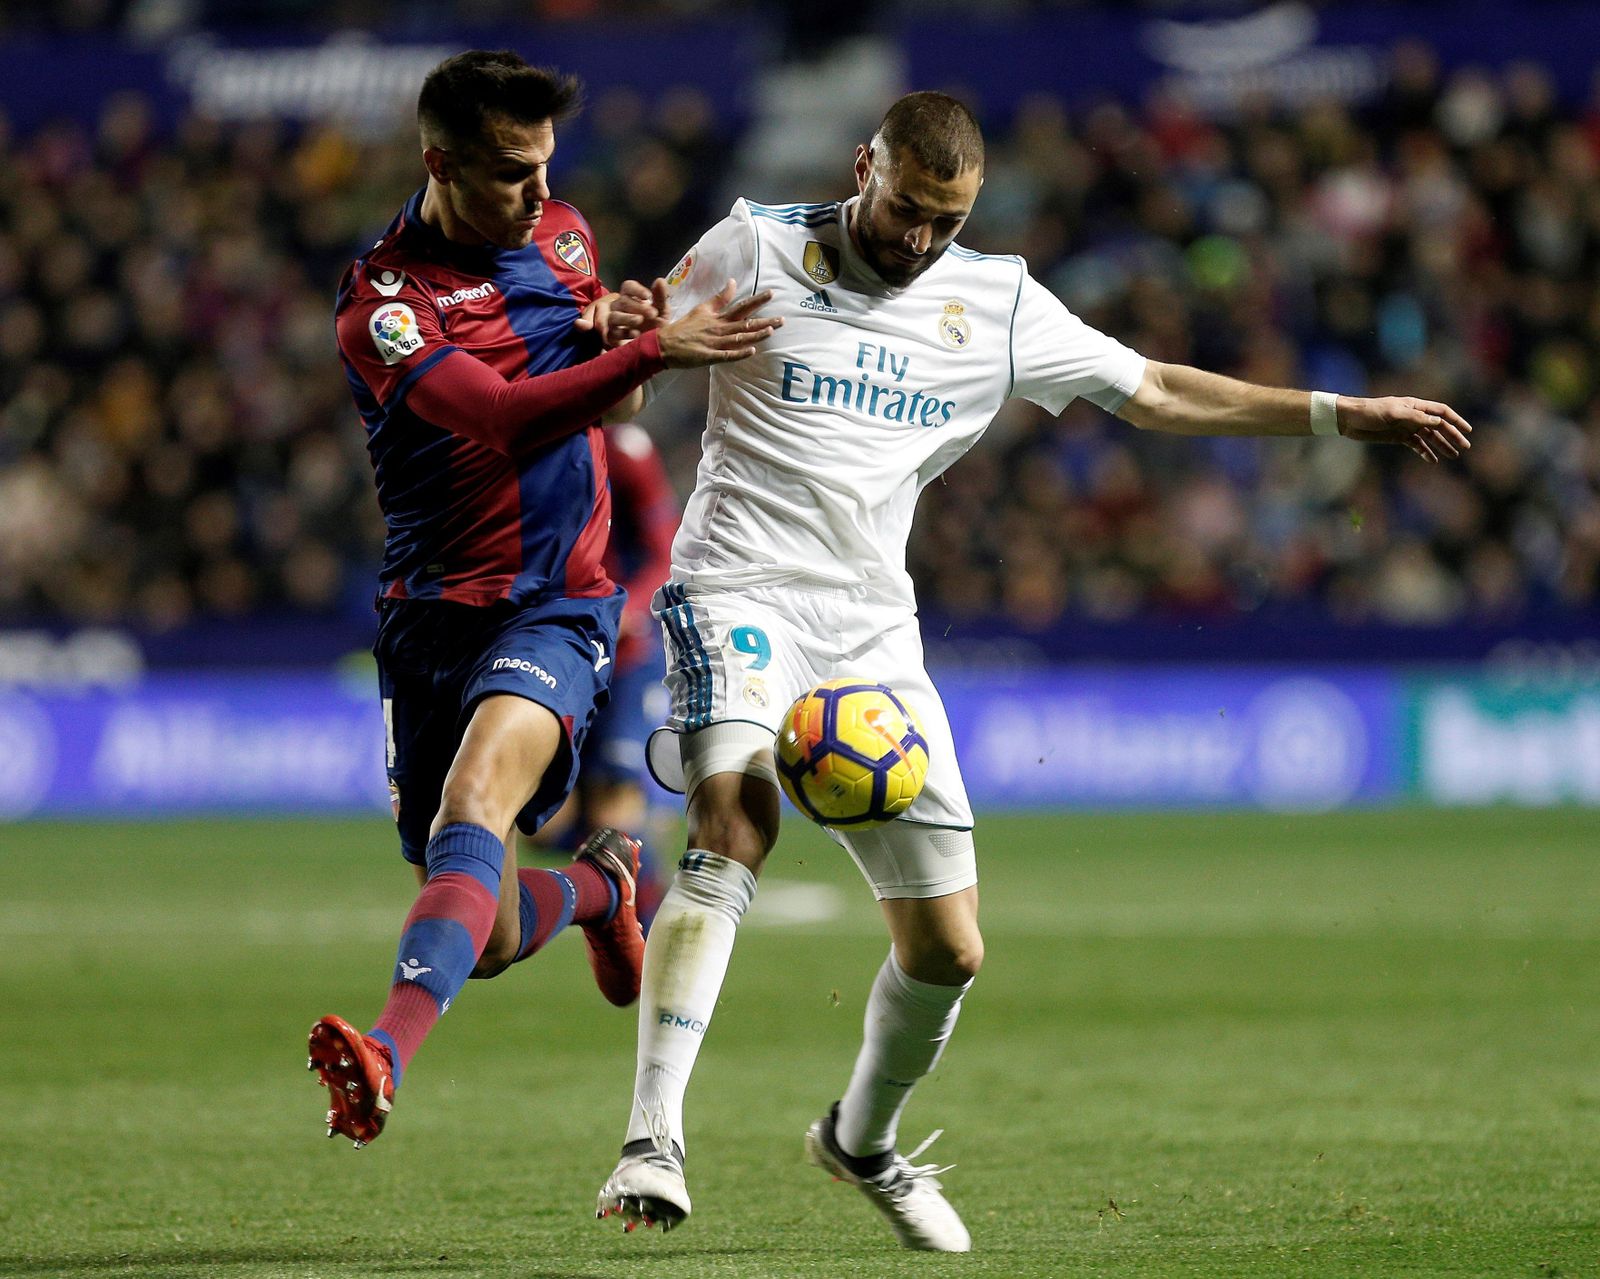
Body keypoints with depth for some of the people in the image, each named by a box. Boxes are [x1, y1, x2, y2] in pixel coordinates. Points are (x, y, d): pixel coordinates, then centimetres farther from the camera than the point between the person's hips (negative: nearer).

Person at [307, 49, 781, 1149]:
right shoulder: (381, 303, -10)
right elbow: (506, 417, -24)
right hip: (435, 610, -1)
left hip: (558, 606, 1)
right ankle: (603, 886, 41)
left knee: (475, 802, -30)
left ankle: (389, 1055, -47)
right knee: (491, 940, 5)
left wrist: (617, 322, 2)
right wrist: (654, 350, -34)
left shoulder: (562, 234, 9)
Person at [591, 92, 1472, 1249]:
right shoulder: (759, 250, 2)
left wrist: (1341, 415, 15)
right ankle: (652, 1142, -35)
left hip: (874, 631, 4)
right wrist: (619, 327, -18)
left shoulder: (998, 306, 11)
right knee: (735, 822, -32)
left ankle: (863, 1141, 31)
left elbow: (1156, 393, 19)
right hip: (741, 589, -4)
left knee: (949, 947, 2)